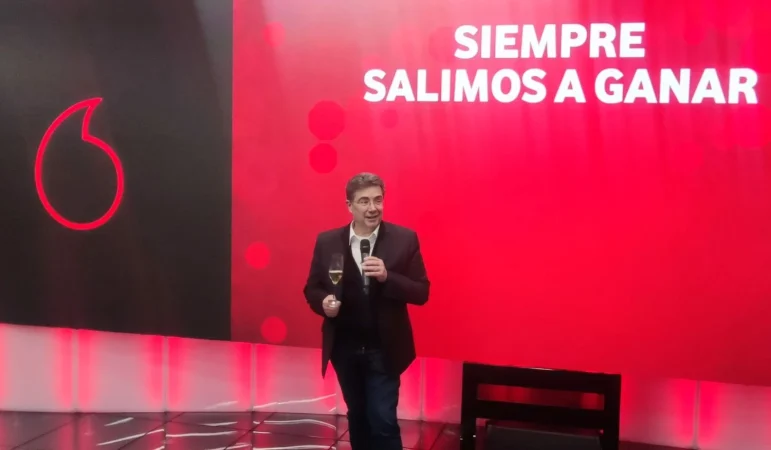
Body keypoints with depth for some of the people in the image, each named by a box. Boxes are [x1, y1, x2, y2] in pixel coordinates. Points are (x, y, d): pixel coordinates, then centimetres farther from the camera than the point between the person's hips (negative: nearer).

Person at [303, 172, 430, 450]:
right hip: (344, 348, 3)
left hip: (383, 350, -3)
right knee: (357, 416, 19)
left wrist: (387, 277, -25)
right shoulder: (327, 242, -3)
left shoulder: (404, 239, -8)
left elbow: (421, 293, -8)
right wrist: (324, 303, -18)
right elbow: (312, 288, 5)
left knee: (383, 421, -4)